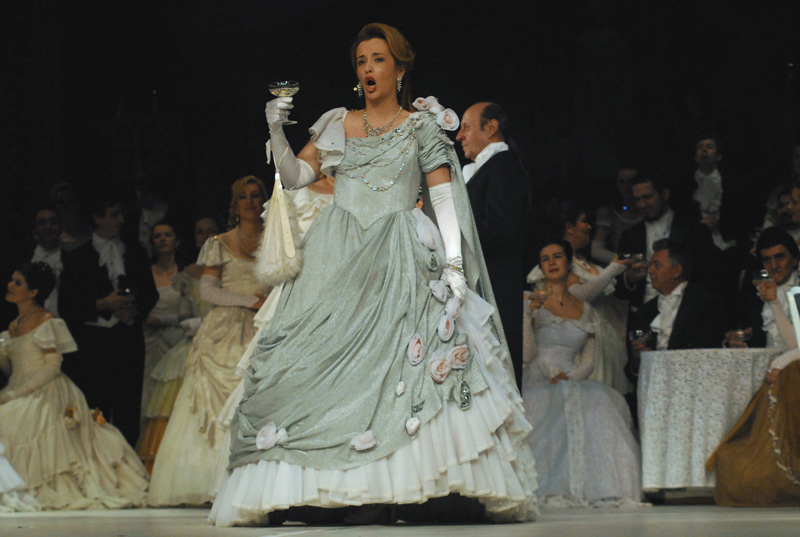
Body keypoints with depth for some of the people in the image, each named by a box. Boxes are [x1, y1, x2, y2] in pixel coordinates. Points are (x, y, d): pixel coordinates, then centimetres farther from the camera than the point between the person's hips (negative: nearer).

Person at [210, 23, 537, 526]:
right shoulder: (337, 124, 16)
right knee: (318, 357, -7)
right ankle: (290, 489, -9)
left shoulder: (421, 126, 8)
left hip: (399, 258, -2)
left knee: (395, 359, -17)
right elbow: (295, 175, 12)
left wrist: (454, 263, -9)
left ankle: (384, 490, -21)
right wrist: (276, 131, -5)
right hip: (338, 255, 3)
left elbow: (444, 197, 2)